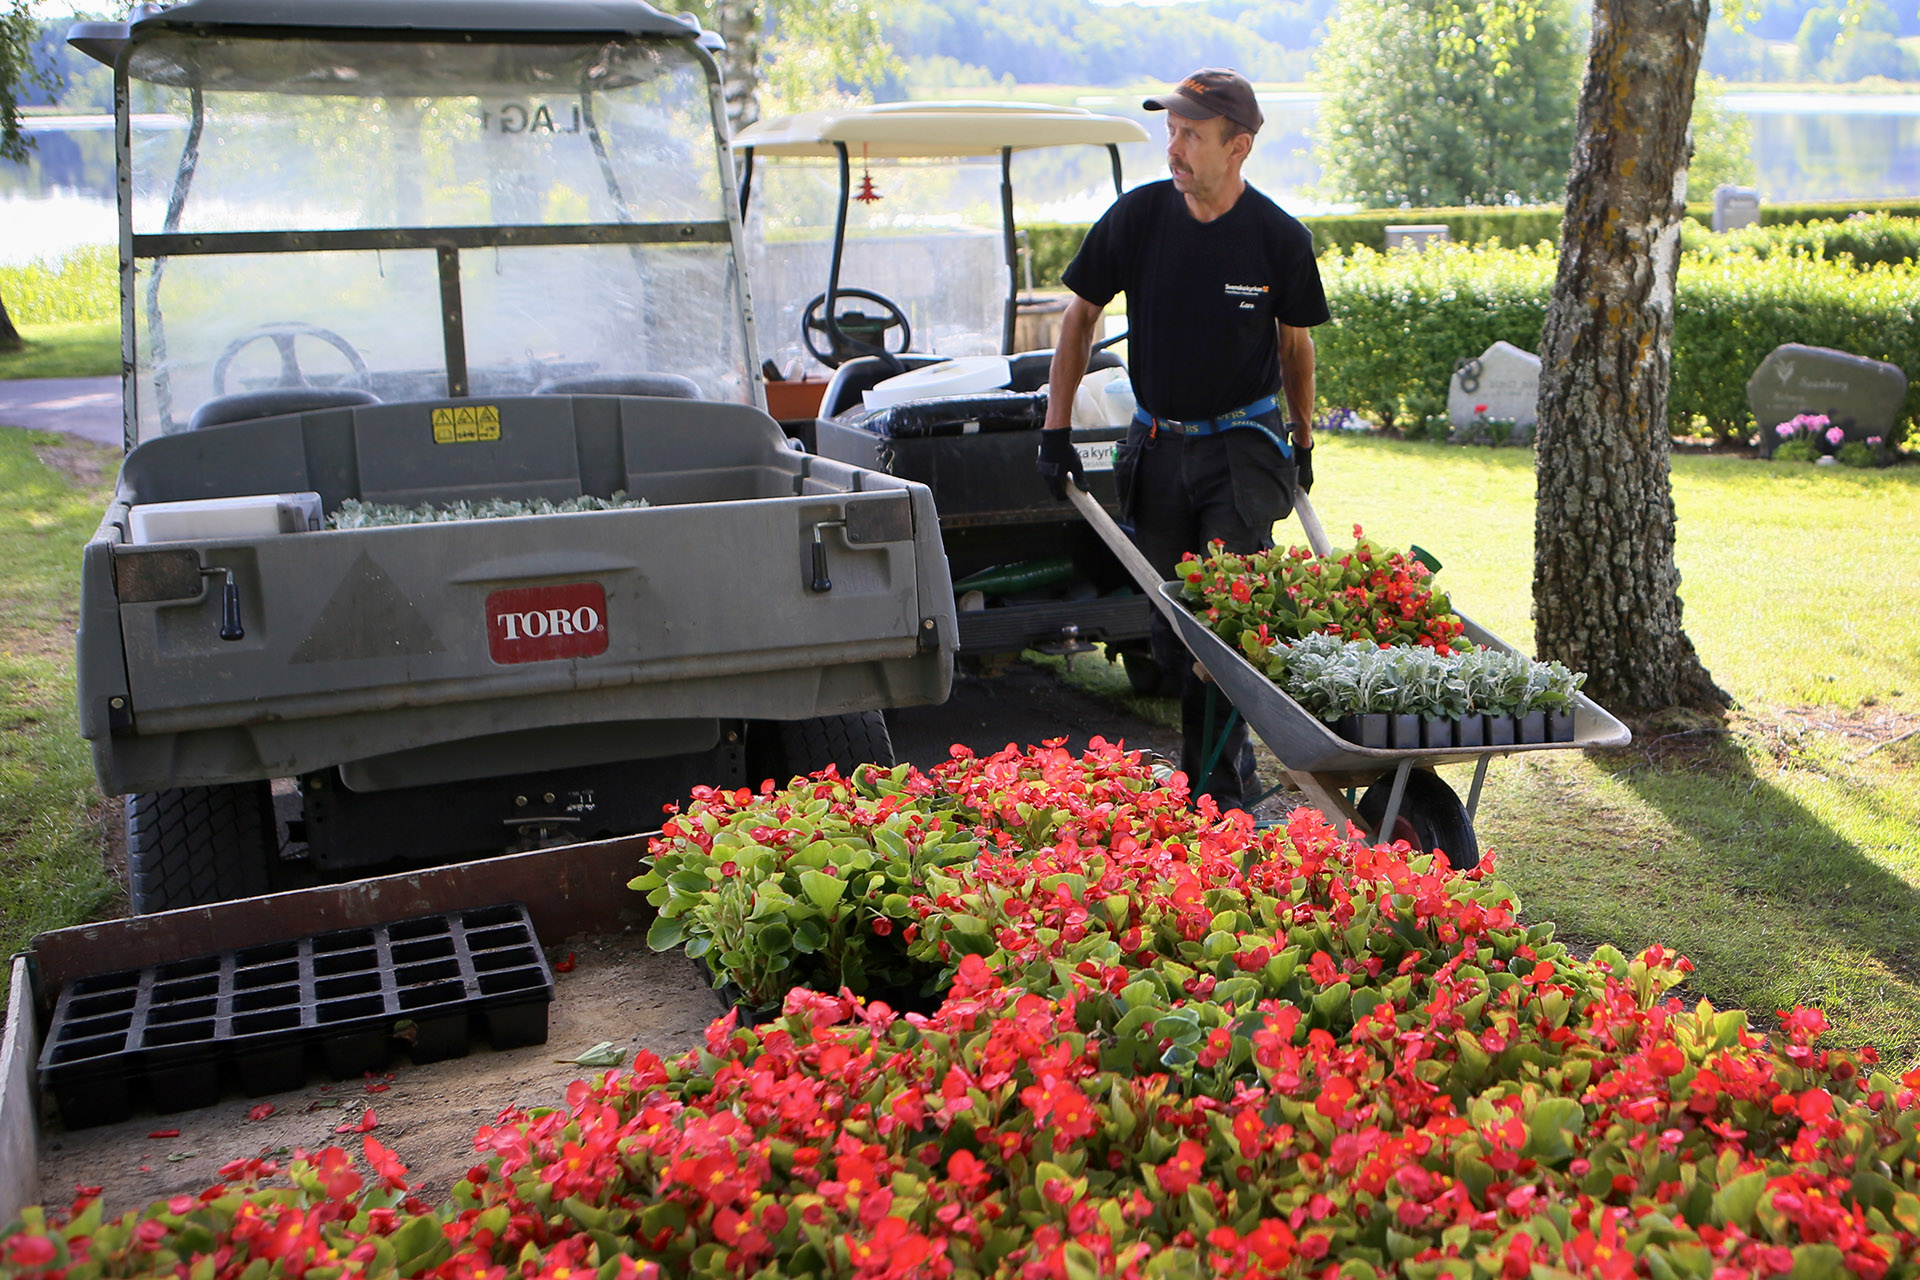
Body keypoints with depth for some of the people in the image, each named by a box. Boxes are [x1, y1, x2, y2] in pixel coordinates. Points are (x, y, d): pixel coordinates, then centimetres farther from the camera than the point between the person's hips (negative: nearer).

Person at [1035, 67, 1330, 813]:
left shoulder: (1280, 238, -9)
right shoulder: (1137, 217, -6)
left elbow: (1294, 342, 7)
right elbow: (1080, 316, 5)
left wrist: (1302, 444, 15)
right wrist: (1056, 429, 0)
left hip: (1244, 448, -3)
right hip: (1158, 445, 3)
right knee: (1171, 623, 10)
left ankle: (1226, 786, 0)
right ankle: (1198, 763, 27)